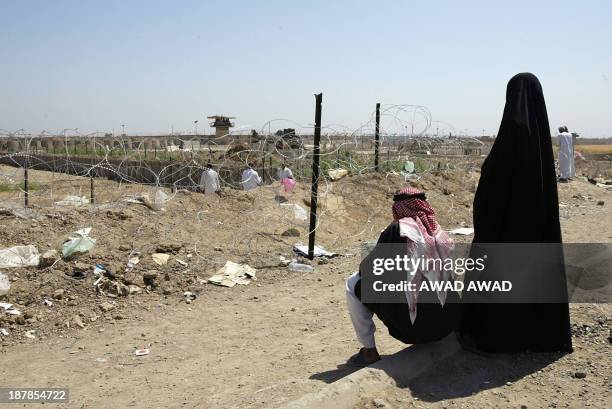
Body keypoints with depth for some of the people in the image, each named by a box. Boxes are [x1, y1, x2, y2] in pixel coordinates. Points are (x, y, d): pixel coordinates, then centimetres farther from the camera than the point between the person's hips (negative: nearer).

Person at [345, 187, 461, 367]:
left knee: (353, 284, 10)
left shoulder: (397, 229, -6)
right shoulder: (439, 232, 10)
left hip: (412, 324, -6)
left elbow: (368, 270, -2)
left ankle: (369, 352, 13)